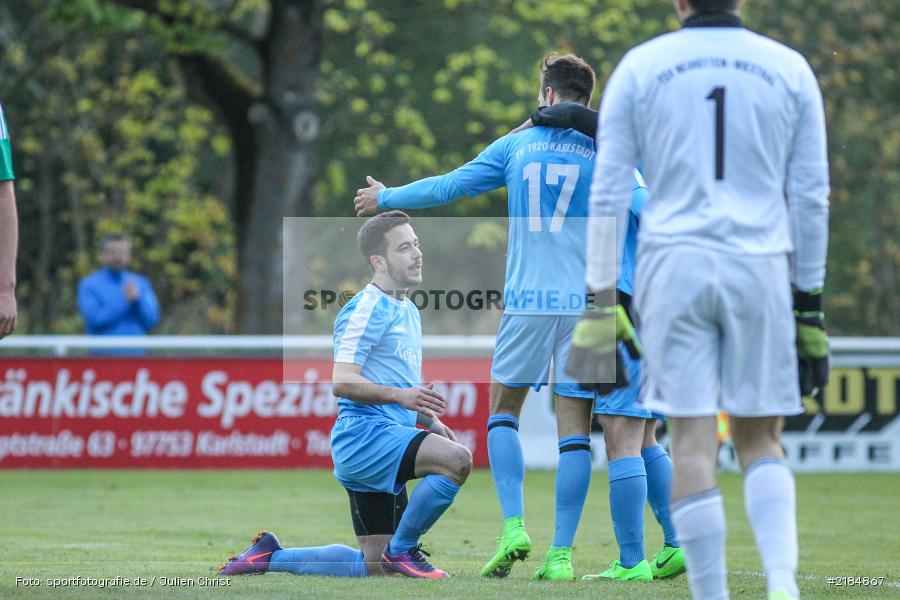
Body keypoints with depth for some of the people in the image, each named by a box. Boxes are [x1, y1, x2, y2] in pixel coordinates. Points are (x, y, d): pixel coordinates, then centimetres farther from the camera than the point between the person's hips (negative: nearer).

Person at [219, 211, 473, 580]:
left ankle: (271, 555, 17)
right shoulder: (368, 309, -10)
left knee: (375, 565, 7)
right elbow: (342, 382, -20)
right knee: (457, 460, -31)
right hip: (364, 435, -10)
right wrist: (400, 396, -31)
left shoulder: (408, 311, 20)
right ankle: (403, 549, -15)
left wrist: (429, 420, 15)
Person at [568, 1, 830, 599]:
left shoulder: (640, 67, 3)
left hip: (673, 264, -1)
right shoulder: (789, 69, 6)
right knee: (760, 440, 9)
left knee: (693, 443, 0)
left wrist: (600, 302, 3)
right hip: (760, 266, 1)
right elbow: (811, 197, 5)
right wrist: (810, 304, 10)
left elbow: (607, 195, 0)